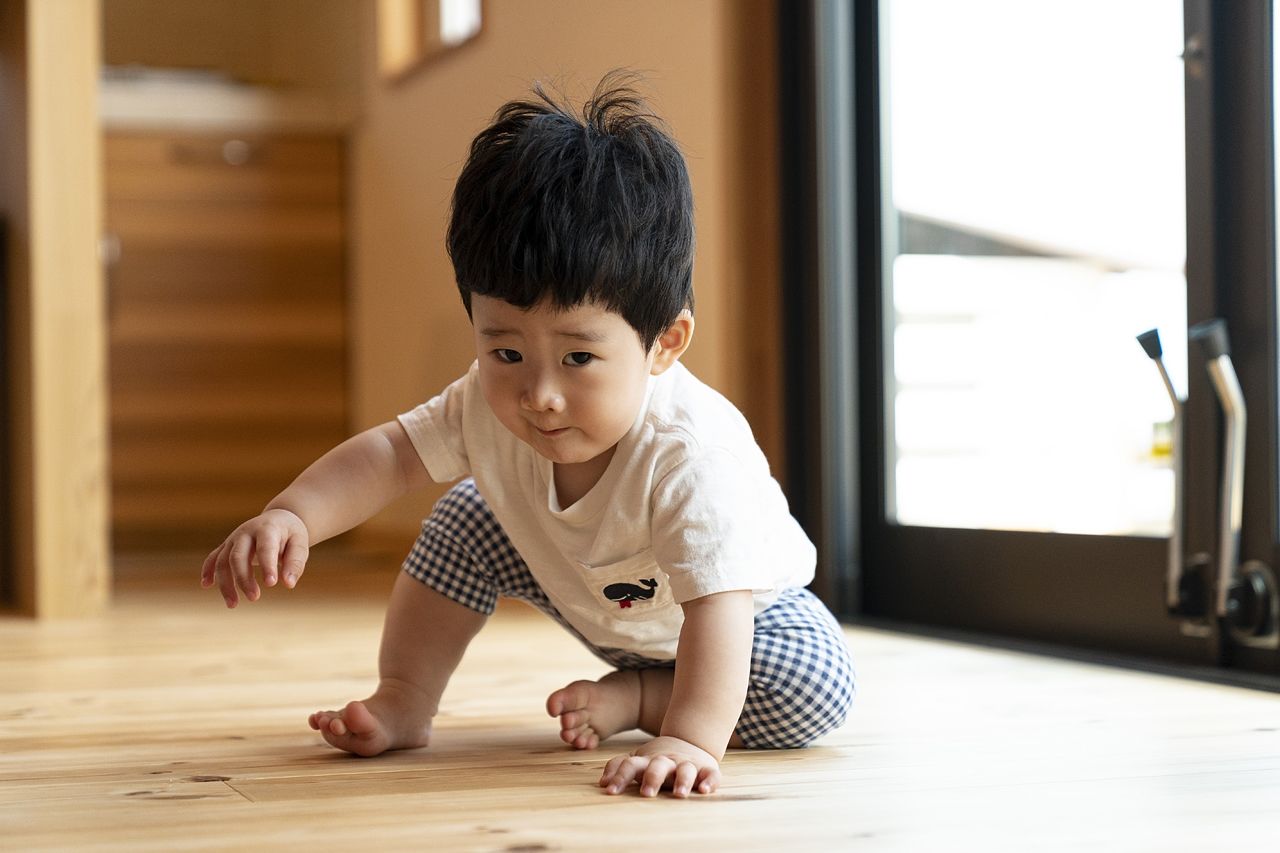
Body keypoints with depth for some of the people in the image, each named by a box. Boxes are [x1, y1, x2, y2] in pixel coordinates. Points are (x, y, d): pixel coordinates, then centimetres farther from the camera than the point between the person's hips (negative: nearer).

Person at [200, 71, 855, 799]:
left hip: (745, 606, -4)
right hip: (587, 594, 4)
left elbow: (716, 602, -51)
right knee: (470, 518, -8)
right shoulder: (489, 408, -29)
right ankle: (403, 703, 3)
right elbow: (392, 453, -17)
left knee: (816, 694, -28)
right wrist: (292, 515, -36)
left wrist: (690, 739, -63)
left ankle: (641, 697, -8)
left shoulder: (693, 451, -46)